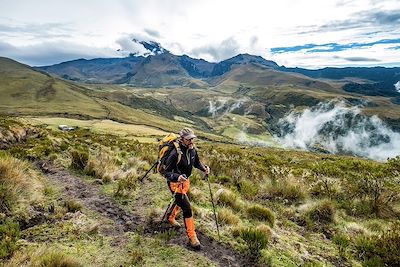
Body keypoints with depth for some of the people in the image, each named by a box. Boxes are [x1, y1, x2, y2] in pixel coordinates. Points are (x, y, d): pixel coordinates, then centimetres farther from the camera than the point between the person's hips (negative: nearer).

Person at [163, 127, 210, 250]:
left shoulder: (192, 149, -8)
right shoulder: (175, 153, -30)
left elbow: (196, 162, 10)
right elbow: (166, 173, -27)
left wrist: (204, 168, -10)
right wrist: (177, 177, -45)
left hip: (186, 181, 8)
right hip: (176, 183, -8)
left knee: (180, 202, 28)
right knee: (187, 209, -8)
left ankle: (171, 218, 57)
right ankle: (192, 237, 6)